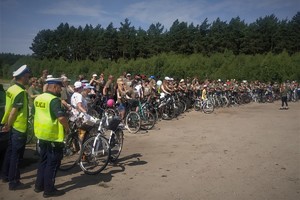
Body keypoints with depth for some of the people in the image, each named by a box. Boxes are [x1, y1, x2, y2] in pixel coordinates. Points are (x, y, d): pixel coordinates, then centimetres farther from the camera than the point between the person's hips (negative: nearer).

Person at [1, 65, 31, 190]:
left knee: (10, 151, 20)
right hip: (19, 127, -9)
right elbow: (14, 111, -22)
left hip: (13, 126, 9)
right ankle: (13, 182, 8)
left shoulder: (11, 89, 8)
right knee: (16, 154, -1)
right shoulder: (21, 92, -20)